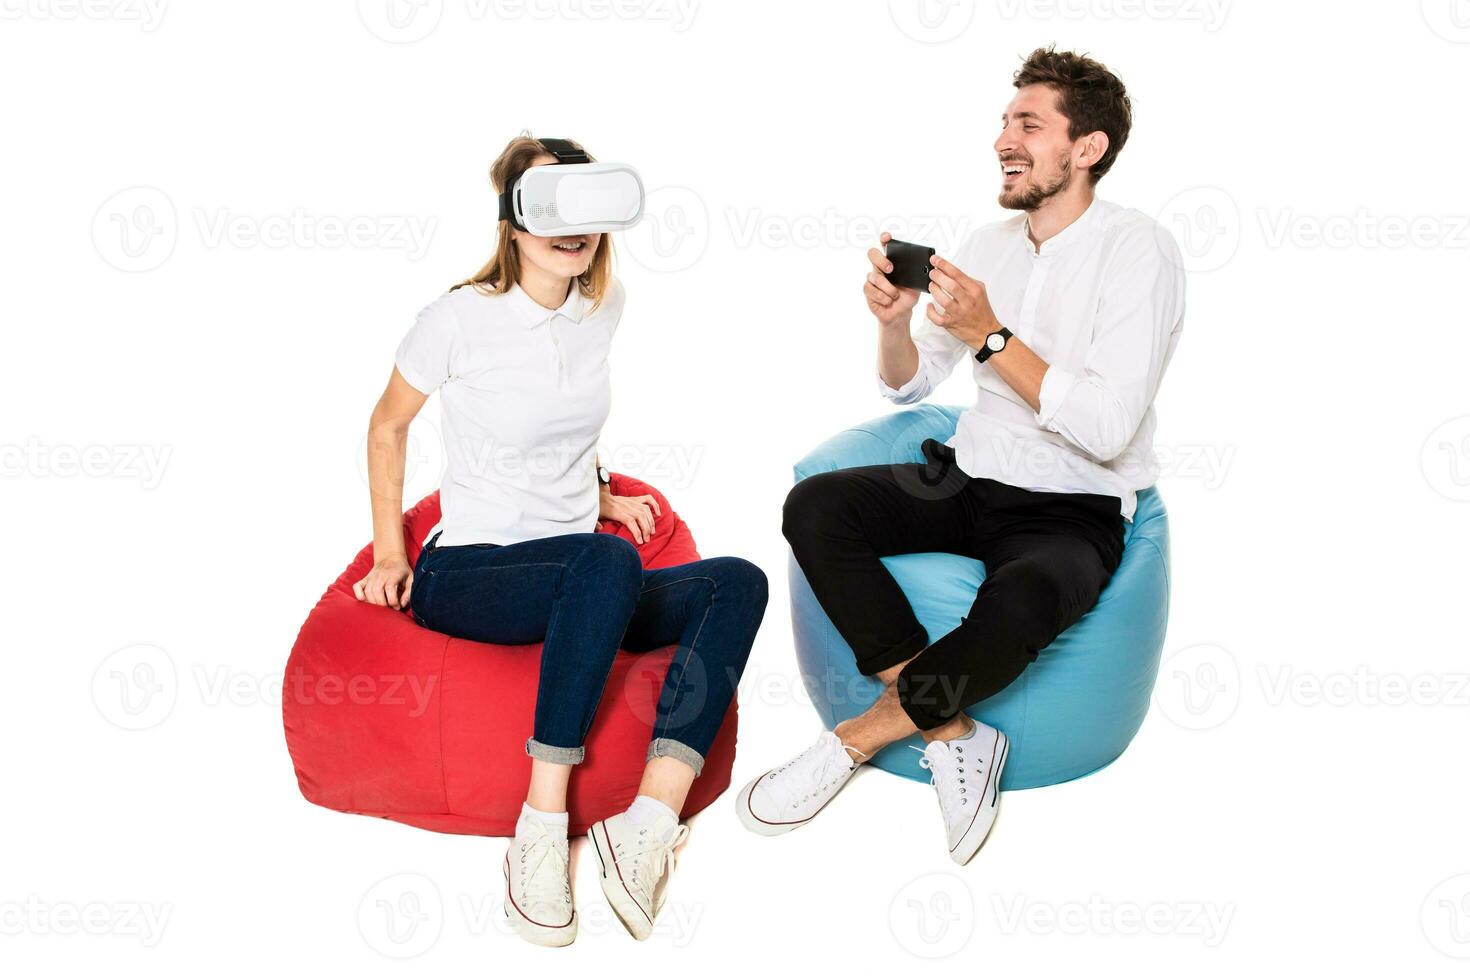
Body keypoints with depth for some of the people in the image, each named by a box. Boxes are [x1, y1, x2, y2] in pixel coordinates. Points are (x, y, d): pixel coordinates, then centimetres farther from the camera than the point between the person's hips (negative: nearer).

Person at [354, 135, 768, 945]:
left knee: (738, 582, -21)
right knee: (608, 561, -39)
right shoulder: (459, 318, -8)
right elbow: (388, 426, 5)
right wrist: (389, 552, 2)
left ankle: (650, 819, -33)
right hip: (466, 573, -6)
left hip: (579, 580, 6)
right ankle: (542, 825, -33)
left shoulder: (603, 306, 8)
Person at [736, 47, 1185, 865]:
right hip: (969, 481, 6)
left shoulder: (1140, 252, -10)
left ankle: (859, 737, -13)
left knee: (1019, 605, -39)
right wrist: (895, 321, -4)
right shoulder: (991, 244, 10)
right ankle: (955, 736, -17)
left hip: (1077, 511, -6)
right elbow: (909, 385, 17)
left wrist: (990, 336, -23)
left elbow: (1107, 429, -20)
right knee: (813, 507, -19)